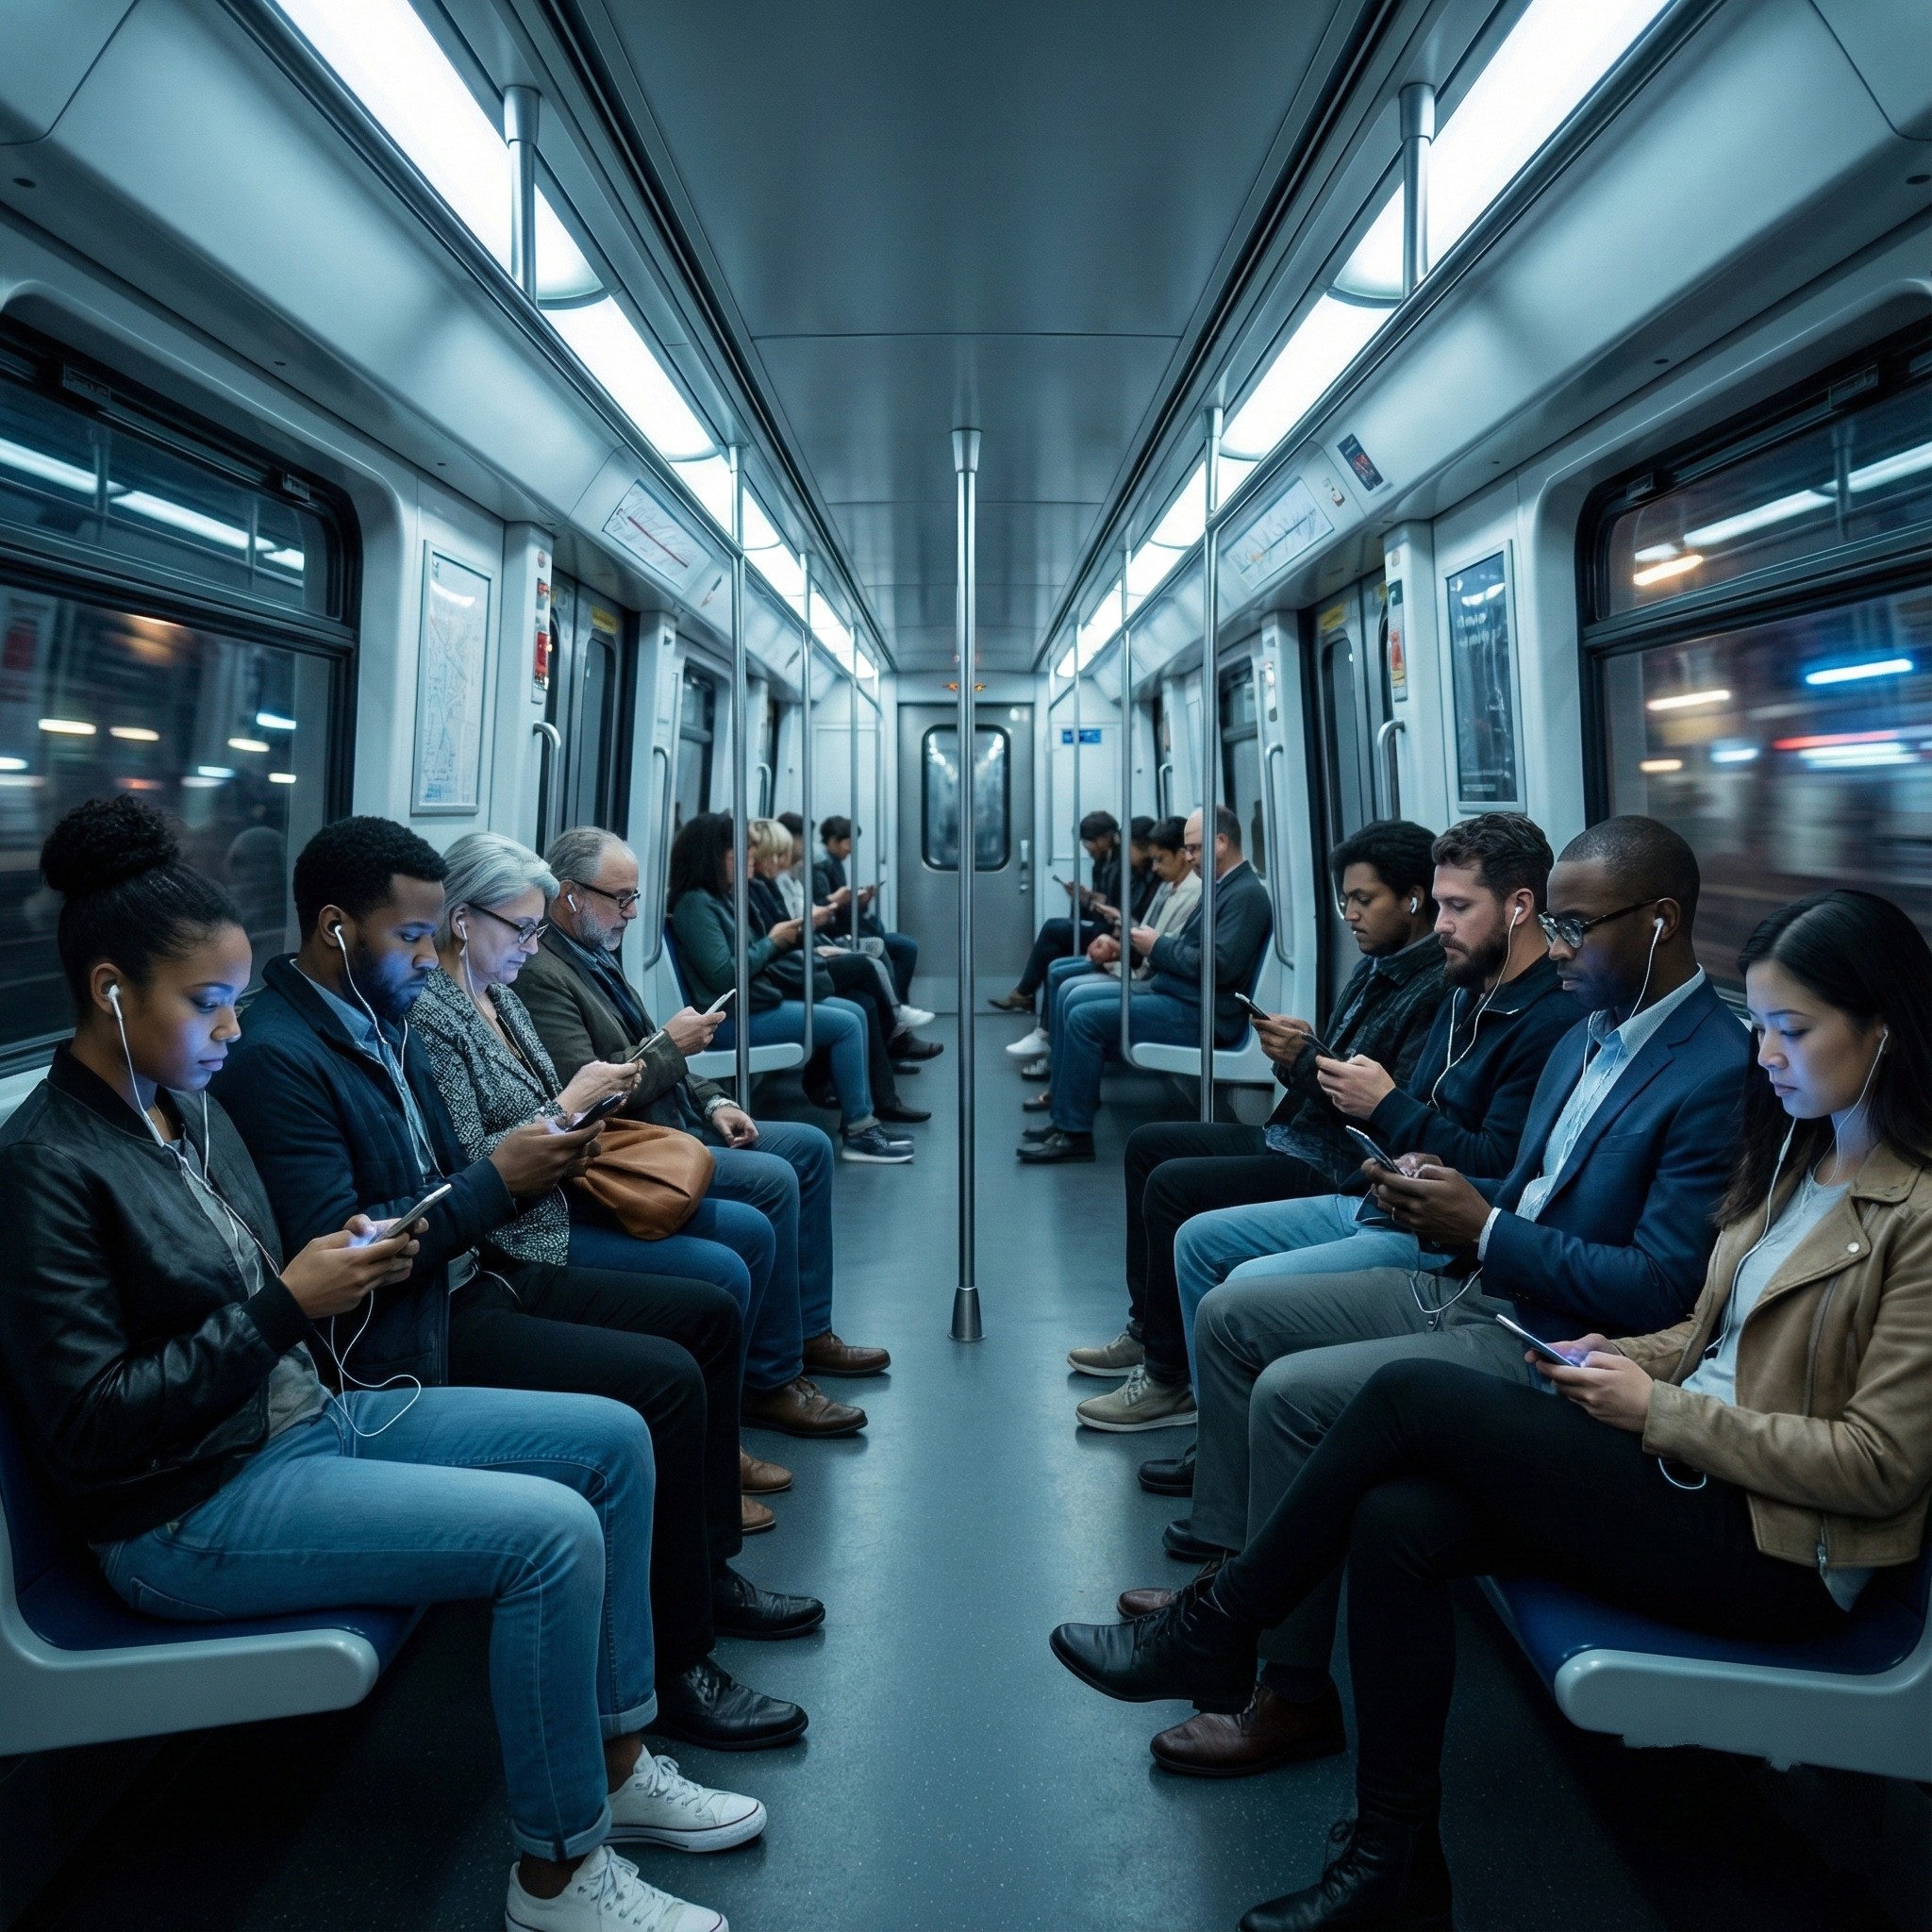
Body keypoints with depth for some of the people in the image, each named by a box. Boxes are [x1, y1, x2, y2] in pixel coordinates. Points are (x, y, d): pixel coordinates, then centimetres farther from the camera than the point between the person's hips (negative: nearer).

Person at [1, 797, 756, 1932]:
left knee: (613, 1439, 2)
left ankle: (618, 1764, 16)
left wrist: (346, 1273, -4)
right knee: (553, 1533, -23)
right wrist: (285, 1304, -22)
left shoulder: (193, 1108, 6)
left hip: (308, 1416, 9)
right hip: (190, 1508, -8)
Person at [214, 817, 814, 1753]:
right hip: (404, 1333, -10)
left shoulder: (379, 1018, 10)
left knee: (708, 1313, 8)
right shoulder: (272, 1056, -19)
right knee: (664, 1382, -22)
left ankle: (707, 1567, 22)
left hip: (474, 1275, 10)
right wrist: (495, 1179, -20)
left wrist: (525, 1162, -4)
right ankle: (676, 1667, -4)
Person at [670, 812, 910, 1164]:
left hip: (753, 1002, 10)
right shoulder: (694, 904, -15)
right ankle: (857, 1132, -7)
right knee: (845, 1025, -14)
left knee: (854, 1013, 6)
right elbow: (723, 975, -22)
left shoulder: (715, 897, 14)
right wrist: (771, 941, -12)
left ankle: (861, 1119, 3)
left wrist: (782, 939, -1)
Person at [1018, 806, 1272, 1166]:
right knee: (1074, 996, 6)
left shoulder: (1248, 894, -14)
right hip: (1169, 991, 10)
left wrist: (1159, 946, -14)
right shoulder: (1221, 887, 15)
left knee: (1085, 1018, -19)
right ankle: (1065, 1107, 7)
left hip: (1199, 1013, -10)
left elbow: (1221, 965, -24)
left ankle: (1074, 1132, -9)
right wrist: (1151, 943, -2)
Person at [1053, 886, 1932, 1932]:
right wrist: (1628, 1359, -1)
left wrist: (1656, 1408, -16)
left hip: (1776, 1545, -7)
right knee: (1396, 1519, -18)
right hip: (1690, 1459, 8)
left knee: (1412, 1393, -21)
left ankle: (1214, 1630, -4)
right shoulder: (1797, 1153, 12)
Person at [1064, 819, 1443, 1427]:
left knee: (1173, 1184, -21)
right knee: (1148, 1144, 13)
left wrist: (1307, 1062, -23)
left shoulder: (1439, 991, -18)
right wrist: (1295, 1050, -5)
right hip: (1291, 1137, 11)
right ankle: (1147, 1330, 20)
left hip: (1341, 1172, -11)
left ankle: (1170, 1377, -6)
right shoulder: (1377, 968, 13)